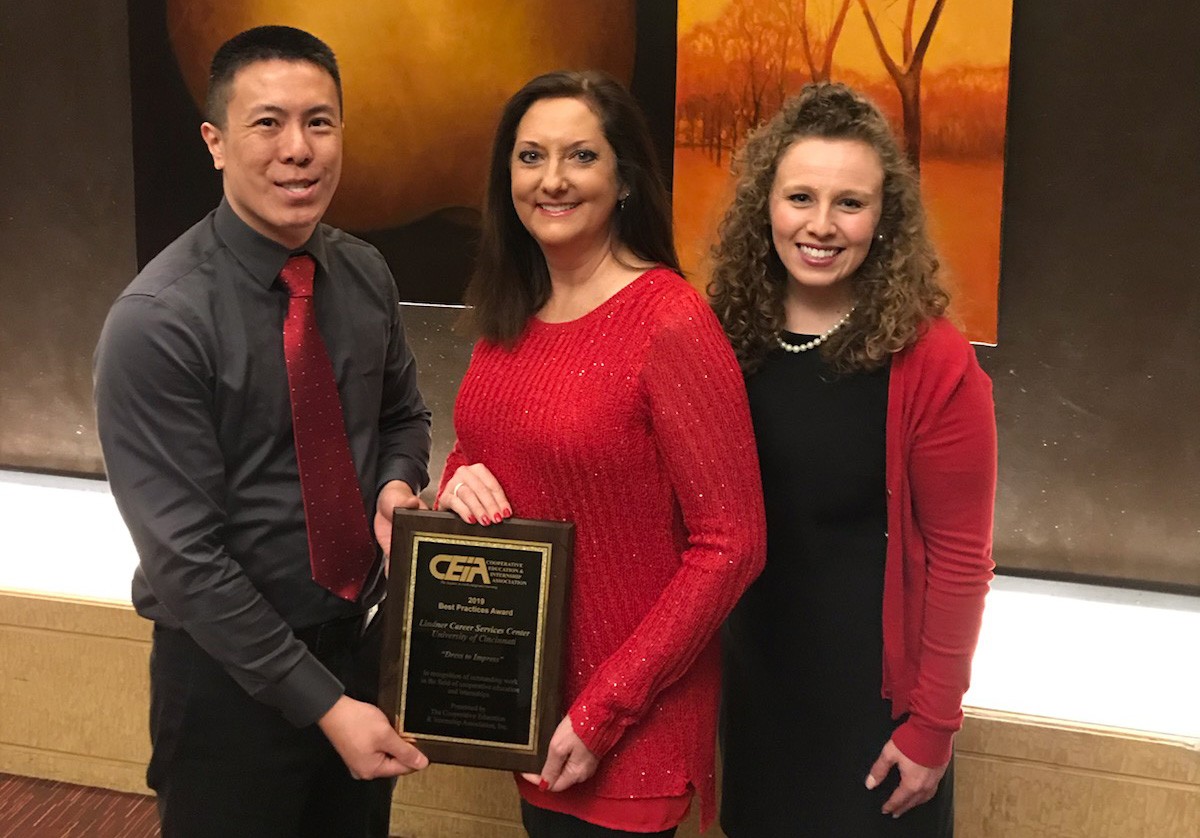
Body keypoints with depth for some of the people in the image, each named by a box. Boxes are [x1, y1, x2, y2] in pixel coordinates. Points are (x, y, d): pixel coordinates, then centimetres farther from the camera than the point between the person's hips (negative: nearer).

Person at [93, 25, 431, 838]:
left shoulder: (365, 274, -4)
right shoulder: (158, 321, -21)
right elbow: (185, 555, -21)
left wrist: (397, 482, -10)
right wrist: (323, 703, -19)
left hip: (363, 643, 6)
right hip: (231, 668, -5)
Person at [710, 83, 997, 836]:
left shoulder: (932, 362, -18)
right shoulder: (731, 336, -5)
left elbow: (959, 557, -14)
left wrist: (932, 723, -12)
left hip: (877, 683, -4)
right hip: (752, 674, 4)